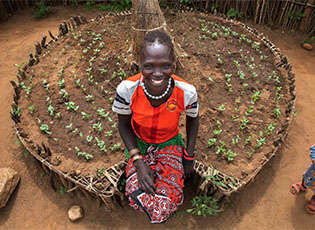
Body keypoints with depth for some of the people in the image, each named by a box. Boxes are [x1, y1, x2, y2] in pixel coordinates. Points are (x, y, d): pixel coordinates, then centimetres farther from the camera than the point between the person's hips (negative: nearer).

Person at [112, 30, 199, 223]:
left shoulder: (187, 92, -27)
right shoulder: (127, 89, -28)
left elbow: (193, 119, -3)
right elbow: (124, 124, -9)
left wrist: (189, 157, -2)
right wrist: (138, 161, -19)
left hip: (170, 144, 0)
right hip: (138, 143, 1)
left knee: (168, 201, -19)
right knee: (137, 195, -20)